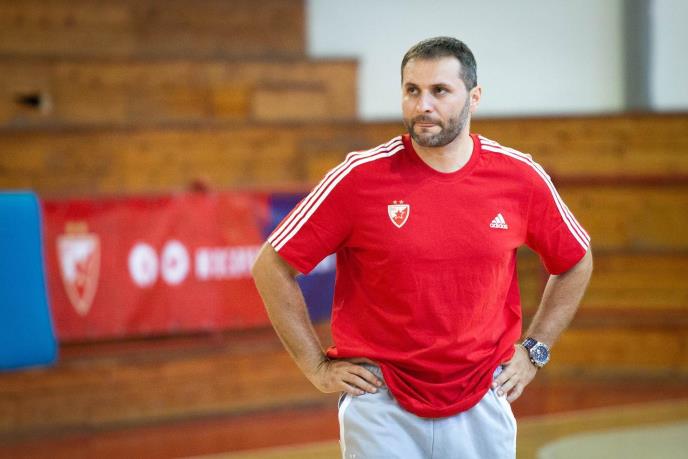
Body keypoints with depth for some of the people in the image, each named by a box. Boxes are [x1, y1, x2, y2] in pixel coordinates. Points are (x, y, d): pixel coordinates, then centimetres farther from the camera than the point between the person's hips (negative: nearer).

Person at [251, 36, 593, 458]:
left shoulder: (521, 177, -1)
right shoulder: (361, 177, -8)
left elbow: (576, 263, 17)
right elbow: (271, 267, -2)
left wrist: (534, 350, 11)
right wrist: (318, 367, -2)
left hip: (482, 406, 2)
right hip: (381, 405, -2)